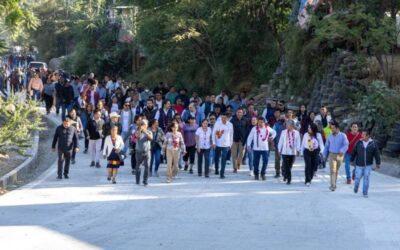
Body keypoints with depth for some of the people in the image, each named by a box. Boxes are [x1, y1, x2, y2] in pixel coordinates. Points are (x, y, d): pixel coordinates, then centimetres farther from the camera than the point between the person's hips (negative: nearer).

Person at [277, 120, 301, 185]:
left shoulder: (296, 133, 0)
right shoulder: (283, 132, -1)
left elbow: (298, 142, 3)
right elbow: (281, 141, 5)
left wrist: (298, 150, -1)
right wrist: (279, 150, 6)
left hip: (293, 152, 1)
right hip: (285, 152, -1)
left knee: (290, 166, 10)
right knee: (287, 166, -7)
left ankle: (286, 175, 27)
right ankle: (289, 179, 0)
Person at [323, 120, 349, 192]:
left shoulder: (343, 136, -6)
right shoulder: (330, 136, 4)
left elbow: (346, 145, -15)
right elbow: (327, 146, 12)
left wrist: (342, 151, -32)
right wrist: (325, 156, 14)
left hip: (340, 155, -1)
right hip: (332, 155, 1)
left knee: (336, 171, 12)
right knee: (332, 170, -11)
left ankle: (333, 184, 26)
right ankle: (333, 185, -16)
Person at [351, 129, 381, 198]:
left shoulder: (373, 144, -7)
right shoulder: (358, 143, -6)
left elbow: (377, 154, -2)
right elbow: (354, 152, 4)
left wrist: (378, 163, -2)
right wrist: (352, 160, 10)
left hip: (368, 165, 0)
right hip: (359, 165, 0)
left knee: (366, 178, 0)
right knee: (358, 177, 2)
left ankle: (365, 193, 11)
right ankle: (356, 187, 33)